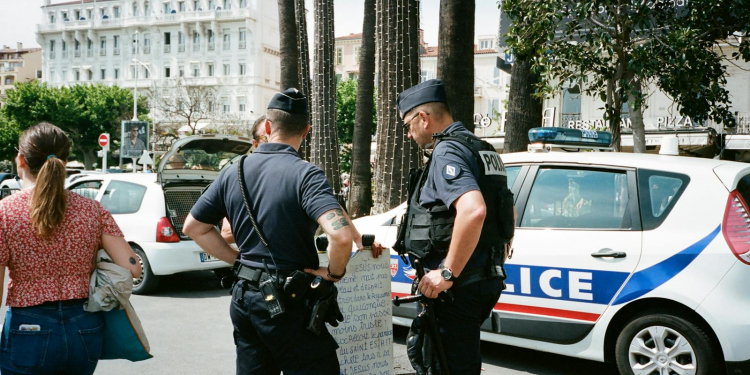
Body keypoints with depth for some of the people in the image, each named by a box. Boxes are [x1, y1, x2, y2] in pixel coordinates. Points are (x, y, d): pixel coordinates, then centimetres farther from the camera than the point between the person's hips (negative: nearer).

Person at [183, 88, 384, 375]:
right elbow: (340, 236, -29)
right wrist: (334, 272, -10)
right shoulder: (305, 174, -15)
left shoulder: (234, 172, 5)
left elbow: (194, 227, 13)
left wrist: (239, 260, 12)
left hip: (244, 298, 7)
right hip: (290, 304, -6)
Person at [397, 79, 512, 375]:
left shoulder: (447, 151, -15)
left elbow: (473, 210, -32)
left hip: (459, 286, -10)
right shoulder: (481, 149, 17)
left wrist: (447, 273, -26)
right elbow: (506, 210, 28)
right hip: (487, 280, 10)